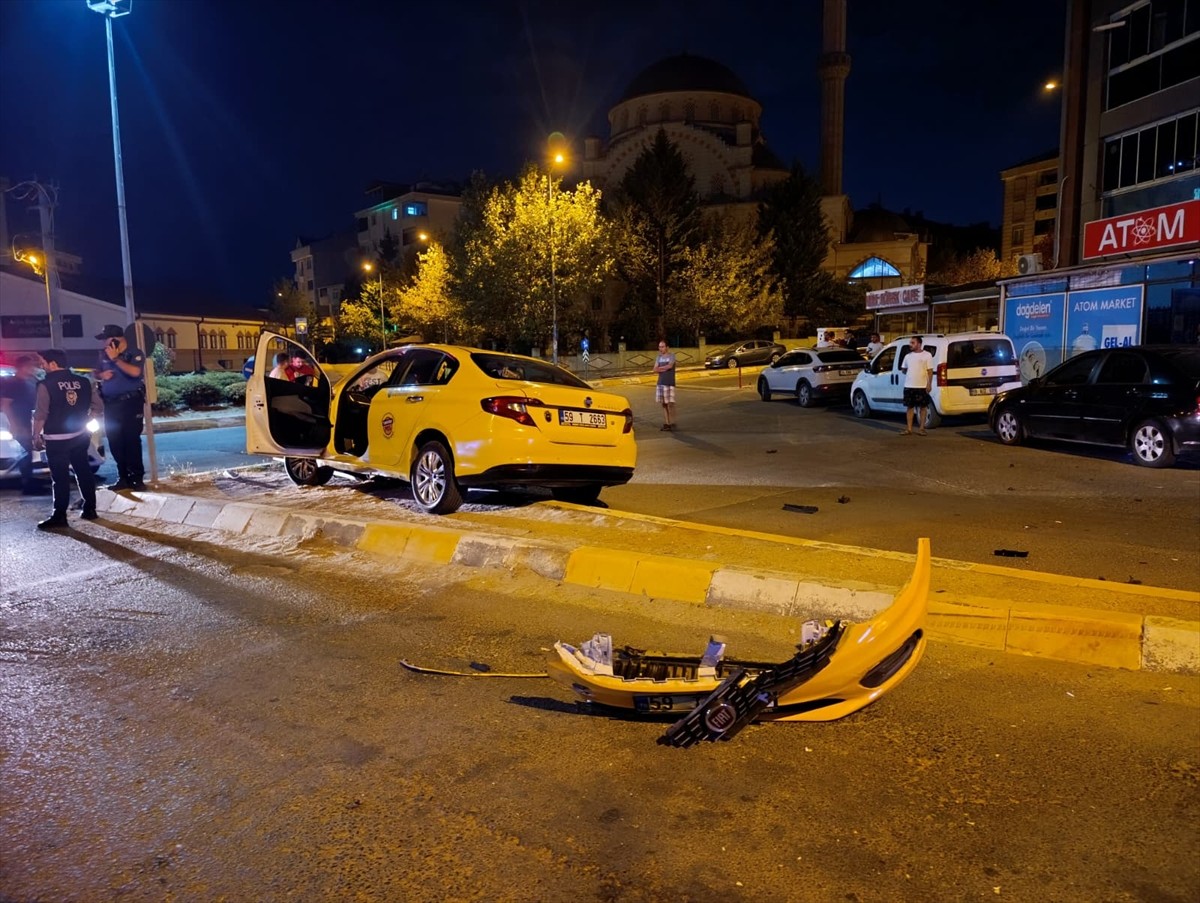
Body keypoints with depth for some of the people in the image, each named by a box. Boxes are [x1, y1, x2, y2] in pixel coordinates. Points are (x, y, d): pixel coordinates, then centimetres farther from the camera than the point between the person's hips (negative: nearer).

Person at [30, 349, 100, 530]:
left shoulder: (46, 384, -13)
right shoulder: (83, 381, 3)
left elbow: (41, 414, -13)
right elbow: (97, 404, 9)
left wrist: (36, 435, -3)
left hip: (56, 438, -5)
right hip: (80, 435, 6)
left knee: (60, 477, -1)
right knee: (83, 471, 14)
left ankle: (59, 517, 3)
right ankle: (90, 509, 18)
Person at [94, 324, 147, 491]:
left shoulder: (135, 354, -7)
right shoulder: (104, 355, 11)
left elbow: (135, 372, -24)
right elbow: (96, 372, 23)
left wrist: (115, 359, -20)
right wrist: (102, 374, 0)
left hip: (131, 402, -6)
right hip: (110, 403, 6)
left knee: (132, 439, -7)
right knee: (115, 441, 6)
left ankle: (137, 477, -2)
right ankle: (124, 477, 14)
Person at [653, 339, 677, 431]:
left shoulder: (671, 356, -2)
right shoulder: (658, 357, 13)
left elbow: (670, 366, -19)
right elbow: (655, 370, 4)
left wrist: (660, 368, -5)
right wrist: (665, 368, -10)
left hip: (669, 383, -5)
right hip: (660, 383, 5)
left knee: (670, 403, -8)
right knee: (664, 404, 5)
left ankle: (672, 423, -4)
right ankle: (666, 423, 9)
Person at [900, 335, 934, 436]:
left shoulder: (927, 355, -3)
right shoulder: (908, 356, 10)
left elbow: (930, 371, -5)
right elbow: (904, 369, 23)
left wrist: (929, 384, -10)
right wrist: (904, 370, 3)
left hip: (922, 386, -4)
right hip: (909, 386, 4)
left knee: (922, 407, 4)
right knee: (909, 407, 5)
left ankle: (921, 428, 11)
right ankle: (909, 429, 10)